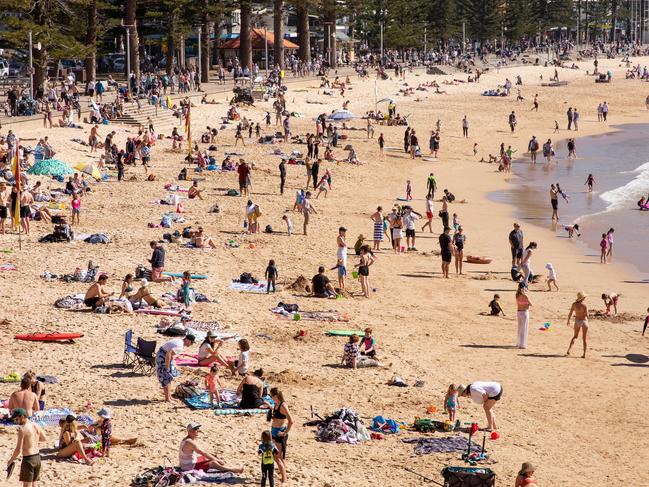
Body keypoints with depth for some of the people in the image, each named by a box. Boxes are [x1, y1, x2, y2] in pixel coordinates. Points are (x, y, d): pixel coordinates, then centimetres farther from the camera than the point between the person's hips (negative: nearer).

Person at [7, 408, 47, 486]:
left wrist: (11, 460, -4)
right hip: (37, 457, 7)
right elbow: (45, 439, 21)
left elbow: (18, 450, -19)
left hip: (28, 459, -7)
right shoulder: (36, 426, 4)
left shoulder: (22, 429, -18)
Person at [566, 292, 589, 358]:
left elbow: (570, 313, 0)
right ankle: (584, 354, 6)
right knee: (584, 338, 7)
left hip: (577, 321, 4)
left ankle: (568, 350, 14)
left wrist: (568, 320, 15)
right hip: (584, 321, -4)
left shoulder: (574, 304, -6)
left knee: (575, 336, 24)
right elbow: (587, 315, -21)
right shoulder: (584, 306, -19)